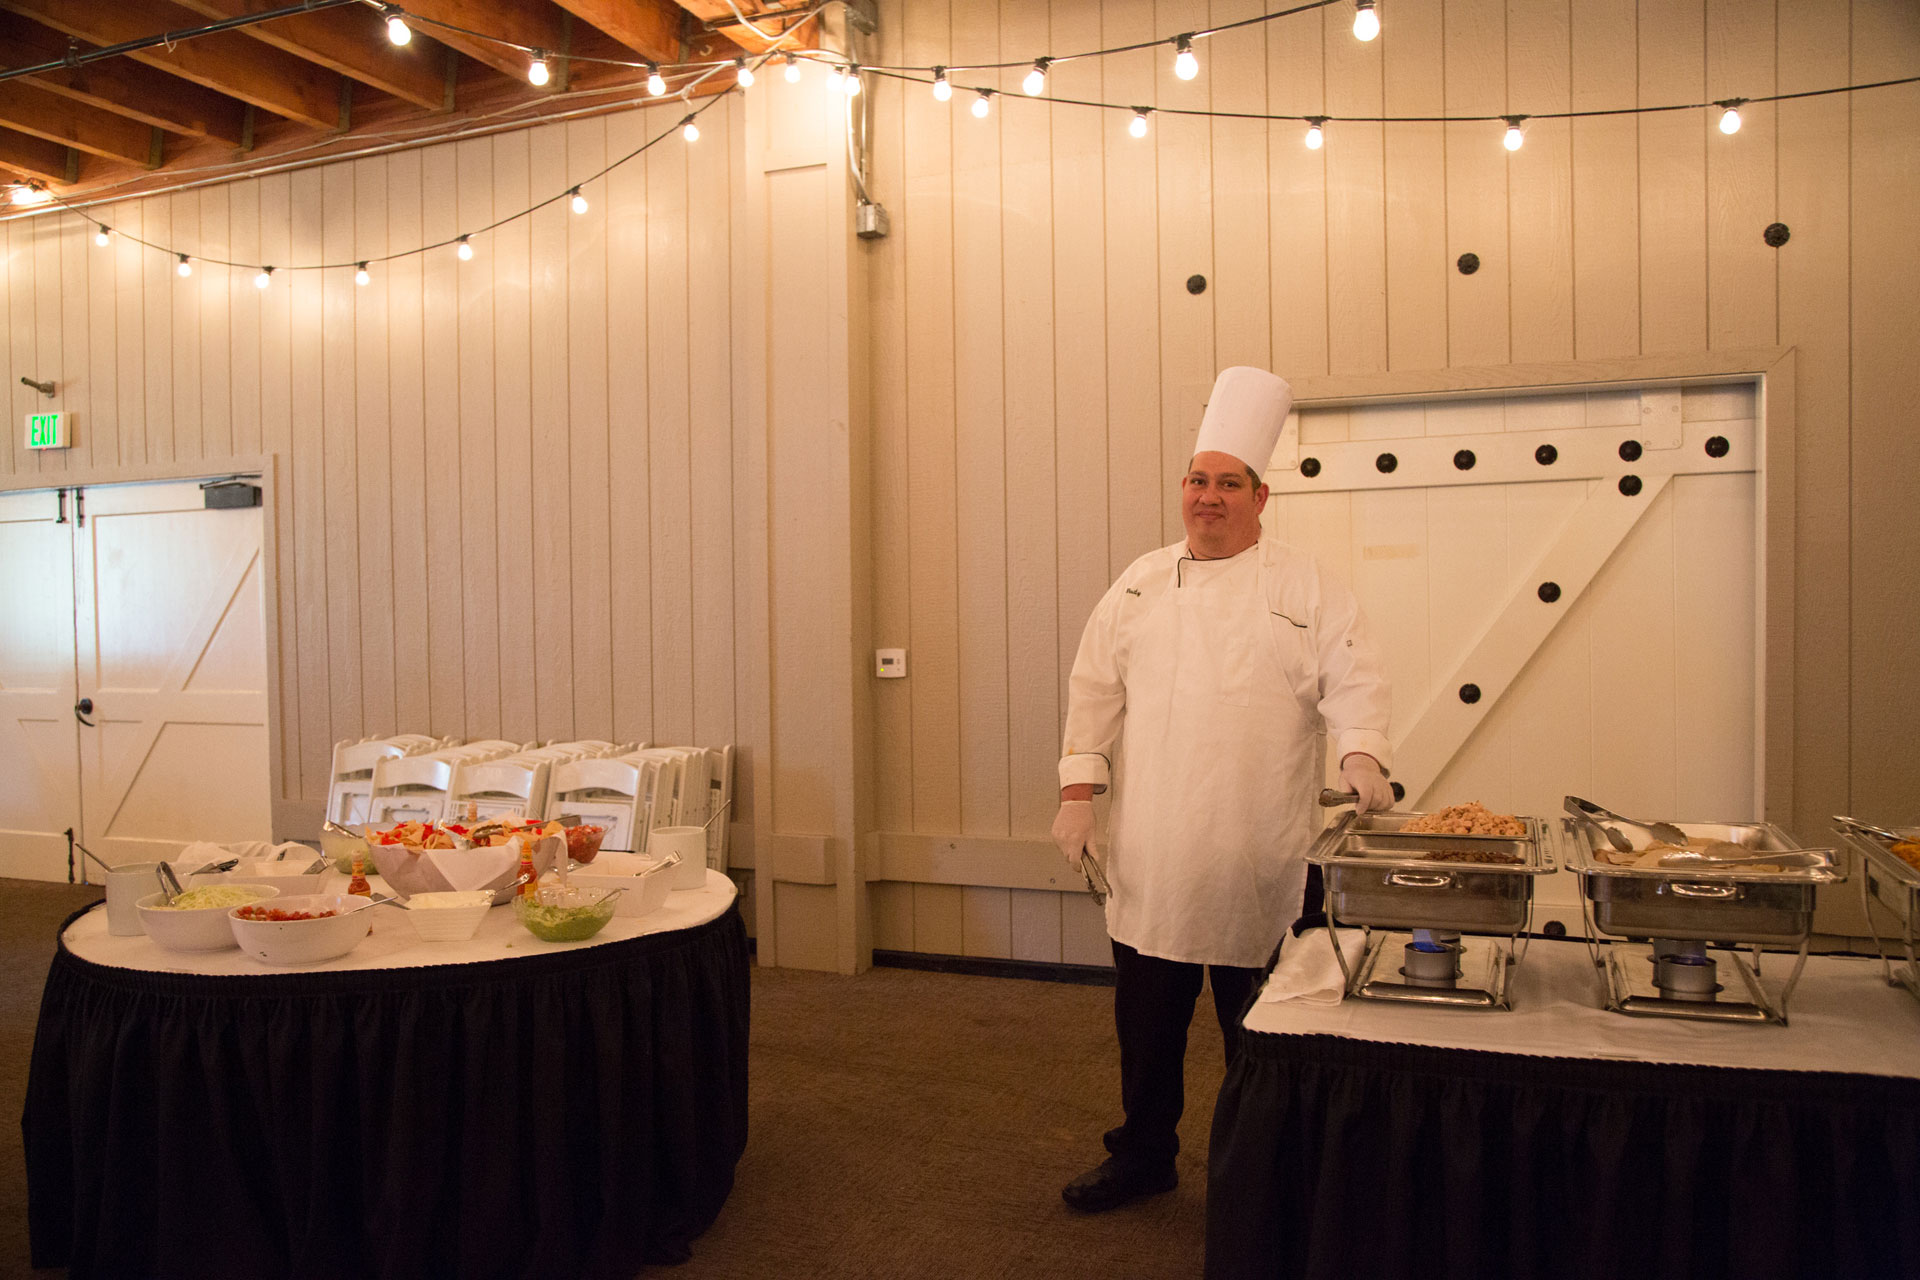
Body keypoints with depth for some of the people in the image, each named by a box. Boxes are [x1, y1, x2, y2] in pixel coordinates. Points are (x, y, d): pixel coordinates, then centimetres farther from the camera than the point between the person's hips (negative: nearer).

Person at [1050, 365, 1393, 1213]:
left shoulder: (1307, 592, 1)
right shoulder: (1140, 587, 8)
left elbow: (1353, 683, -3)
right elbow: (1095, 690, 8)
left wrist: (1362, 756, -22)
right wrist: (1079, 793, 1)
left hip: (1258, 862, -2)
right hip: (1151, 857, 3)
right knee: (1146, 1023, 14)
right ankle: (1143, 1156, 34)